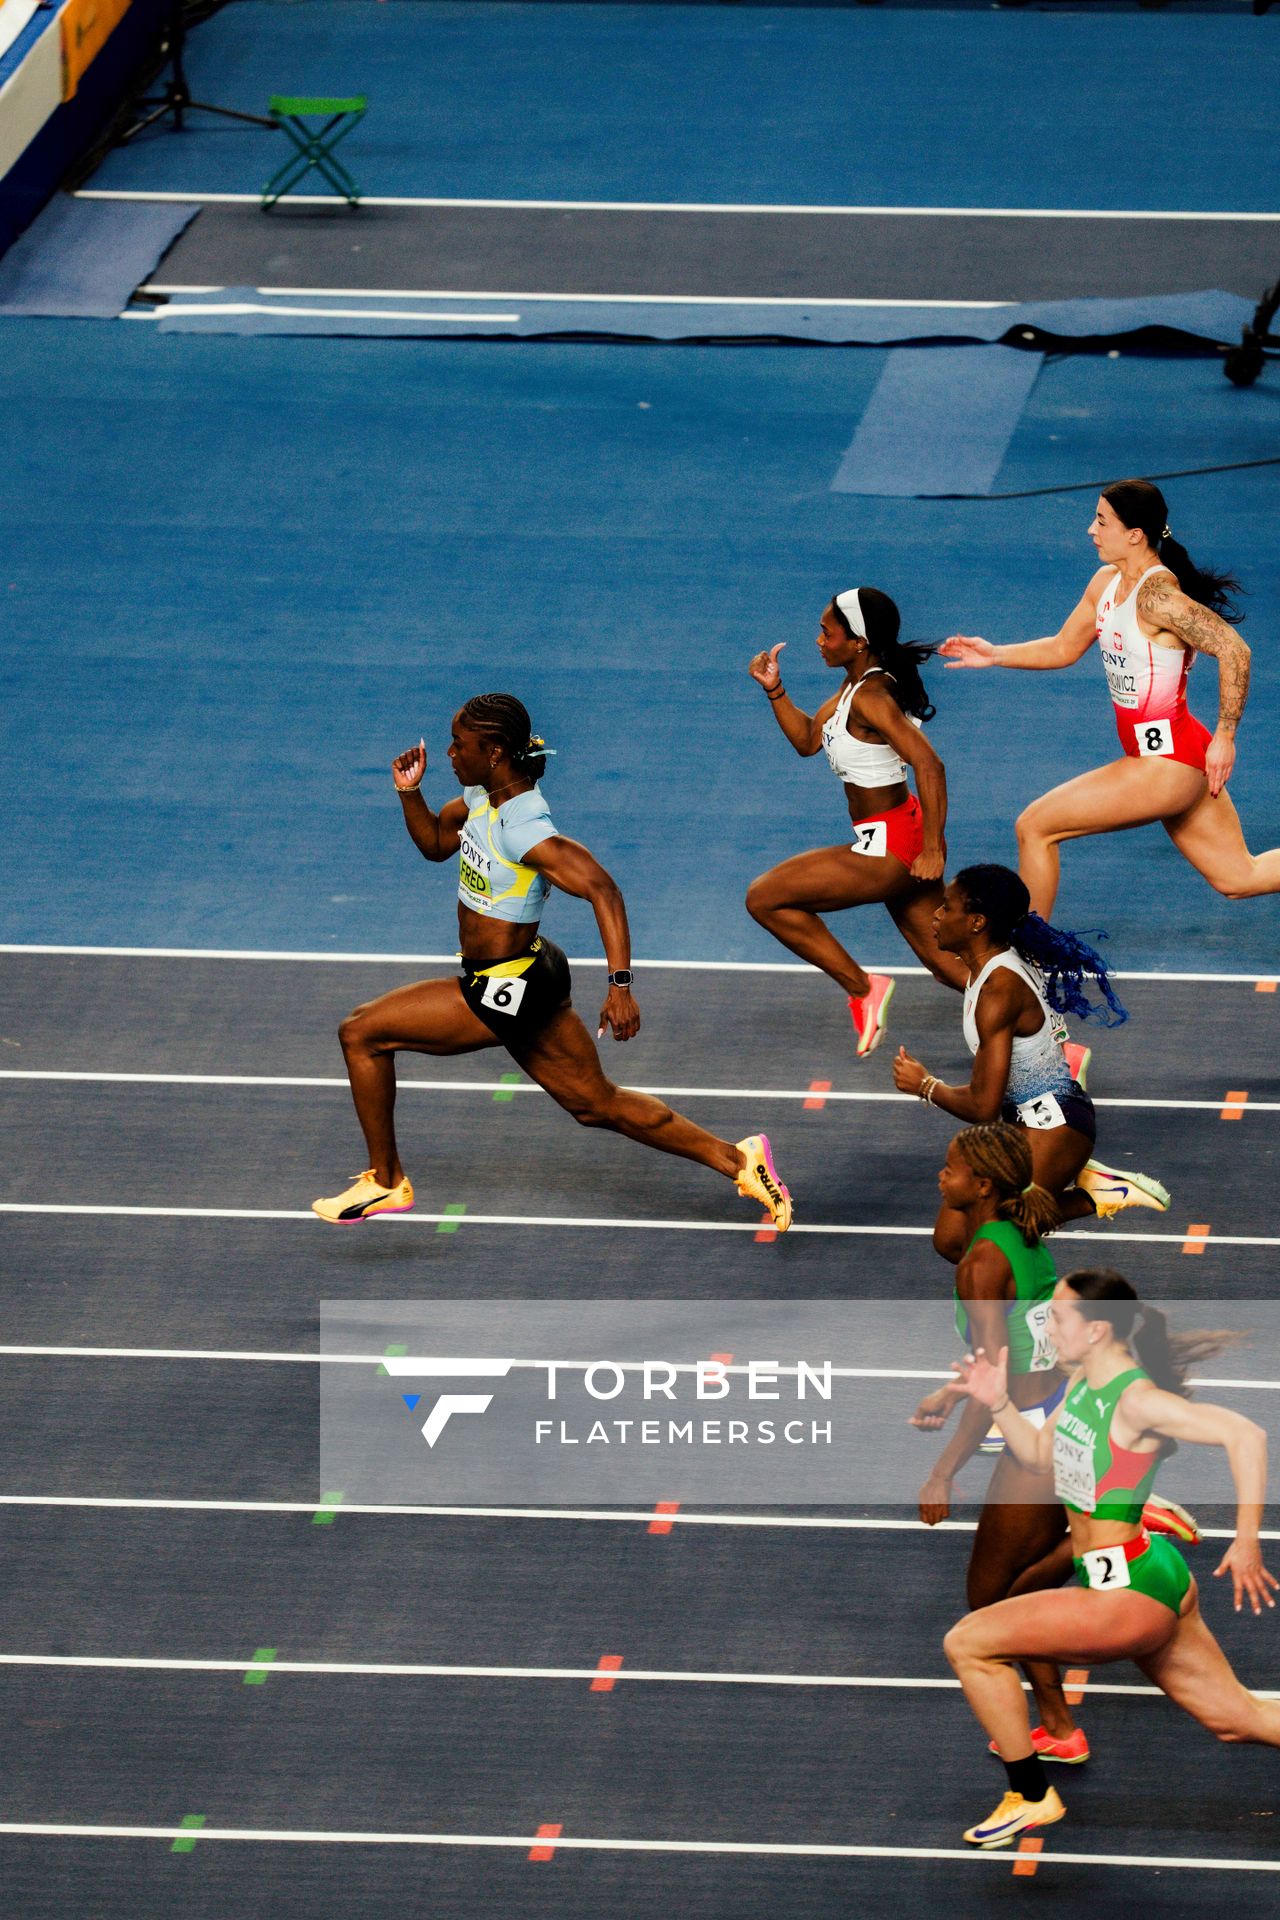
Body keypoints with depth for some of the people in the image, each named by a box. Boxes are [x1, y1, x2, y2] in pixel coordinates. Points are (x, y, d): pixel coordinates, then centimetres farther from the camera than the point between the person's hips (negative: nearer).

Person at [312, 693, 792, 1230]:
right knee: (598, 1104, 17)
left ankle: (385, 1182, 10)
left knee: (361, 1033, -2)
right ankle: (737, 1160, 18)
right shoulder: (481, 795, 0)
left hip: (504, 993, -10)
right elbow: (434, 843, 20)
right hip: (525, 983, 10)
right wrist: (409, 792, 0)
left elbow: (602, 889, -34)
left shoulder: (525, 830, -27)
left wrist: (620, 984, -41)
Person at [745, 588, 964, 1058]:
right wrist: (774, 689, 6)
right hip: (899, 842, 10)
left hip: (888, 849, -10)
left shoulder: (871, 698, -22)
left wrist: (933, 849, -28)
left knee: (764, 899, -3)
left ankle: (862, 989, 4)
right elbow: (808, 740, 20)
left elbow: (929, 766, -29)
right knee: (943, 958, 17)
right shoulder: (854, 685, 8)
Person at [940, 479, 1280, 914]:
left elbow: (1233, 650, -25)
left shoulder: (1157, 595, -21)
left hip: (1166, 763, -9)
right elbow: (1064, 648, 20)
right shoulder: (1107, 583, 6)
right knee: (1238, 878, 15)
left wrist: (1225, 737, -21)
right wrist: (995, 655, 10)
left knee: (1034, 826, -3)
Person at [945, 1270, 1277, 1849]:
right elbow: (1040, 1455, 22)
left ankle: (1031, 1797, 6)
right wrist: (998, 1403, 5)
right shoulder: (1084, 1383, 7)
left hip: (1132, 1590, -10)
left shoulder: (1136, 1400, -20)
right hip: (1148, 1585, 10)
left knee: (968, 1643, -7)